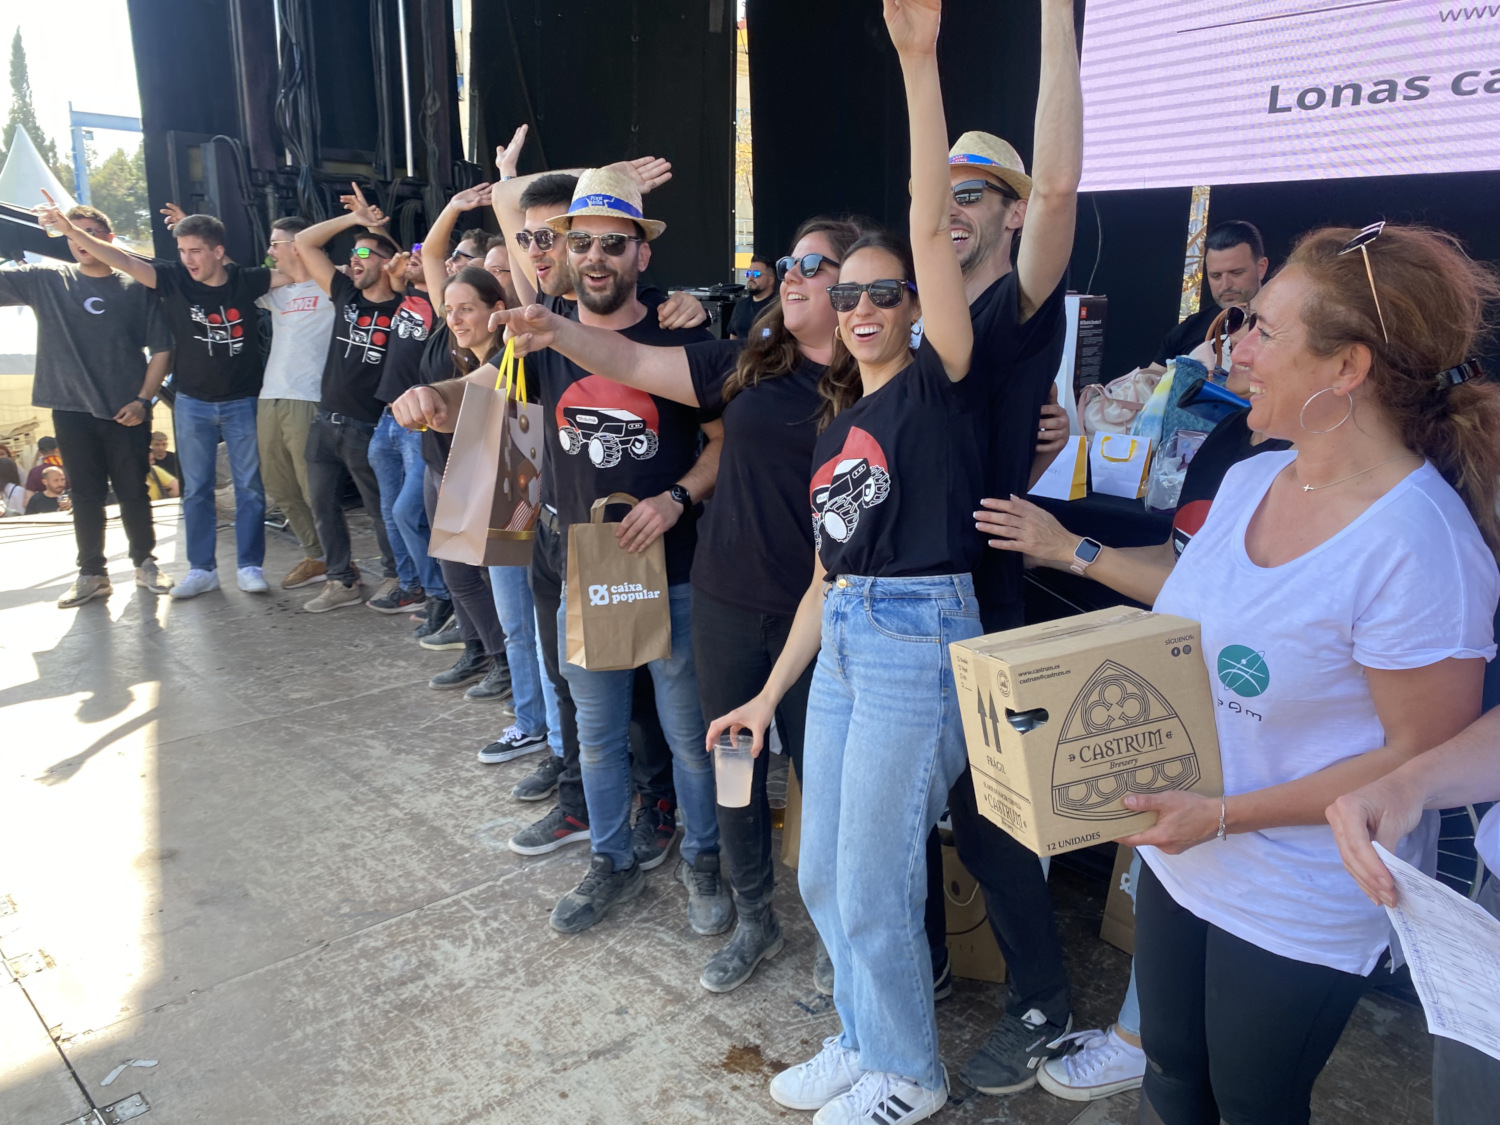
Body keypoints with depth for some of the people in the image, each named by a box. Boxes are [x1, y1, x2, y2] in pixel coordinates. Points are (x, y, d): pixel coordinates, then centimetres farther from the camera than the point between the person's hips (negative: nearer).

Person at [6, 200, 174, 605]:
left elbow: (162, 349, 0)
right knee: (86, 496, 8)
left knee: (133, 493, 6)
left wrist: (143, 399, -7)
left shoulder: (137, 288, 1)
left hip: (126, 413, -1)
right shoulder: (47, 281, 6)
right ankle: (92, 574, 17)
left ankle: (145, 563, 22)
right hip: (71, 411, 2)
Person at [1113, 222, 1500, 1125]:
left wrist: (1224, 816, -23)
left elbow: (1423, 753, -20)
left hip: (1297, 910, -6)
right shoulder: (1249, 480, -3)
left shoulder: (1420, 543, -26)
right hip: (1177, 861, 7)